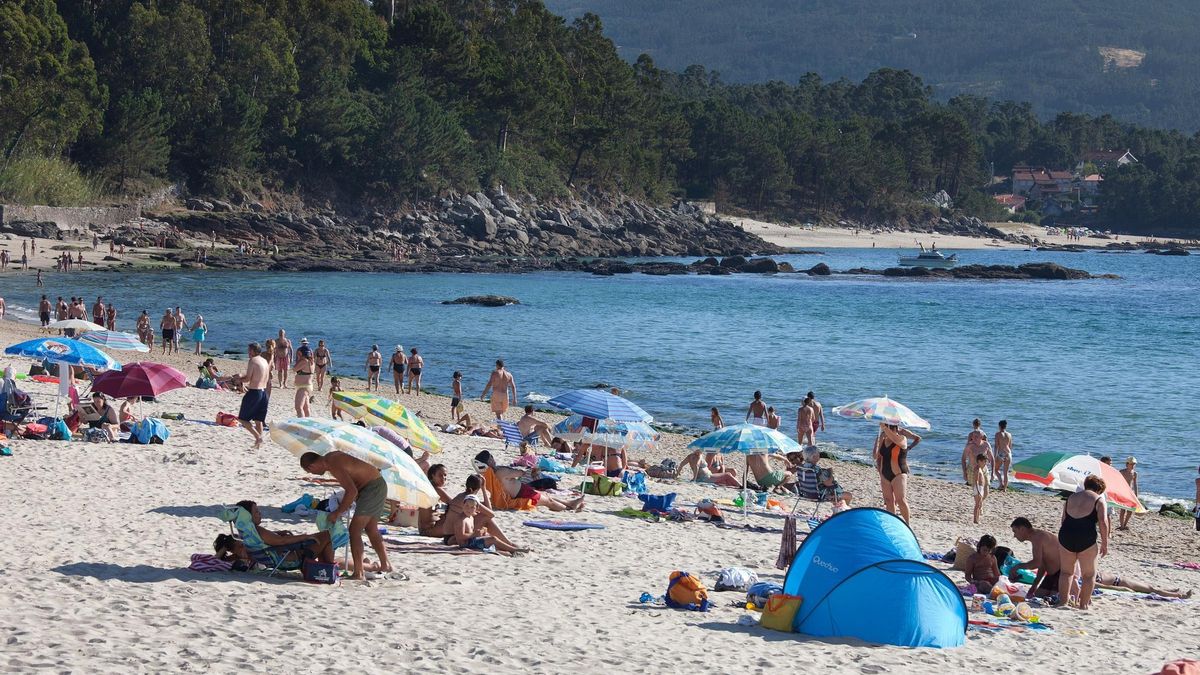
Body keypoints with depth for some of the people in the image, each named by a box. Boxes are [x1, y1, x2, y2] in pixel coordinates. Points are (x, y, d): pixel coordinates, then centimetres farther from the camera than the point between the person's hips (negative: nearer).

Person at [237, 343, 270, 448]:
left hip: (254, 392, -8)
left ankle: (258, 437, -13)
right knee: (258, 420, 15)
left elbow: (247, 379, -15)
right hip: (264, 392, 8)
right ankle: (259, 443, 13)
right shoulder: (265, 361, 12)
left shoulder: (252, 361, -13)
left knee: (242, 418, 1)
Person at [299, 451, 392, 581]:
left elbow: (352, 491, -26)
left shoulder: (333, 466, -21)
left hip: (372, 488, -10)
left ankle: (358, 573, -13)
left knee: (354, 530, -10)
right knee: (371, 530, 21)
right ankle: (385, 566, 32)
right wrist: (344, 504, 15)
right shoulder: (332, 457, 11)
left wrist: (338, 512, -17)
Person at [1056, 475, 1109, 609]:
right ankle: (1083, 604, 6)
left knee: (1066, 572, 18)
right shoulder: (1098, 500, 5)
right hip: (1086, 538, -4)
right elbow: (1103, 522, -8)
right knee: (1089, 574, 9)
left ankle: (1062, 602, 14)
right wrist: (1105, 544, -4)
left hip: (1065, 534, 4)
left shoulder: (1071, 498, 20)